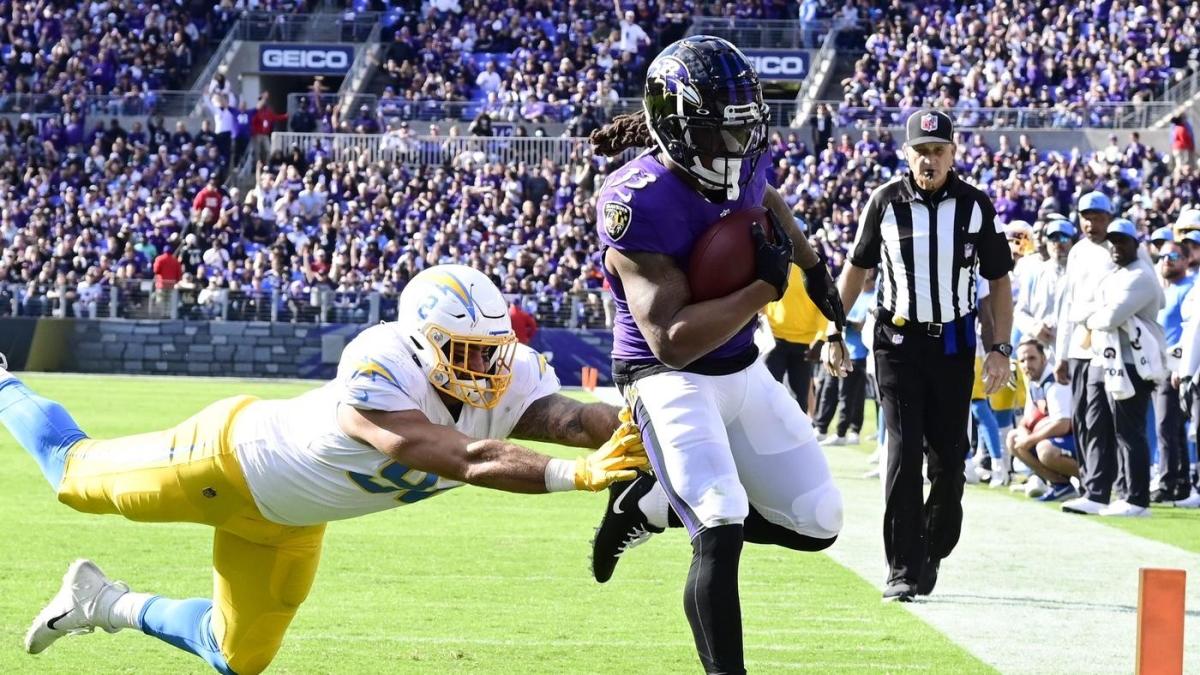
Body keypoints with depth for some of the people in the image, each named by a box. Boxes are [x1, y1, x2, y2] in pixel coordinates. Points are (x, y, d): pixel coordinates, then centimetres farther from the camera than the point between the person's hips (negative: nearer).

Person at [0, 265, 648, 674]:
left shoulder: (509, 383, -24)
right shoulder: (381, 379, -45)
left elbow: (573, 418, -43)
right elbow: (468, 460, -56)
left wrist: (635, 429, -63)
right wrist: (572, 474, -67)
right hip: (231, 454, -7)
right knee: (77, 475, 21)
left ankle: (108, 604, 39)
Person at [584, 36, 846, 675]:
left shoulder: (742, 165, -6)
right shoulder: (639, 203, -27)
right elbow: (673, 340, -31)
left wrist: (812, 266, 27)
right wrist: (765, 287, -31)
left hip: (744, 370, 8)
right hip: (670, 380, -8)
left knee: (816, 524, 9)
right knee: (721, 532, -24)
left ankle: (651, 504, 22)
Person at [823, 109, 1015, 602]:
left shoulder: (975, 206, -2)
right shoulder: (886, 202, -3)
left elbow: (998, 281, 6)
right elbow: (857, 268, 9)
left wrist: (1000, 348, -1)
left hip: (953, 344, 1)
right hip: (898, 341, -1)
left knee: (949, 460, 4)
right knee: (904, 454, -9)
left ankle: (932, 552, 24)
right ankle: (903, 570, -6)